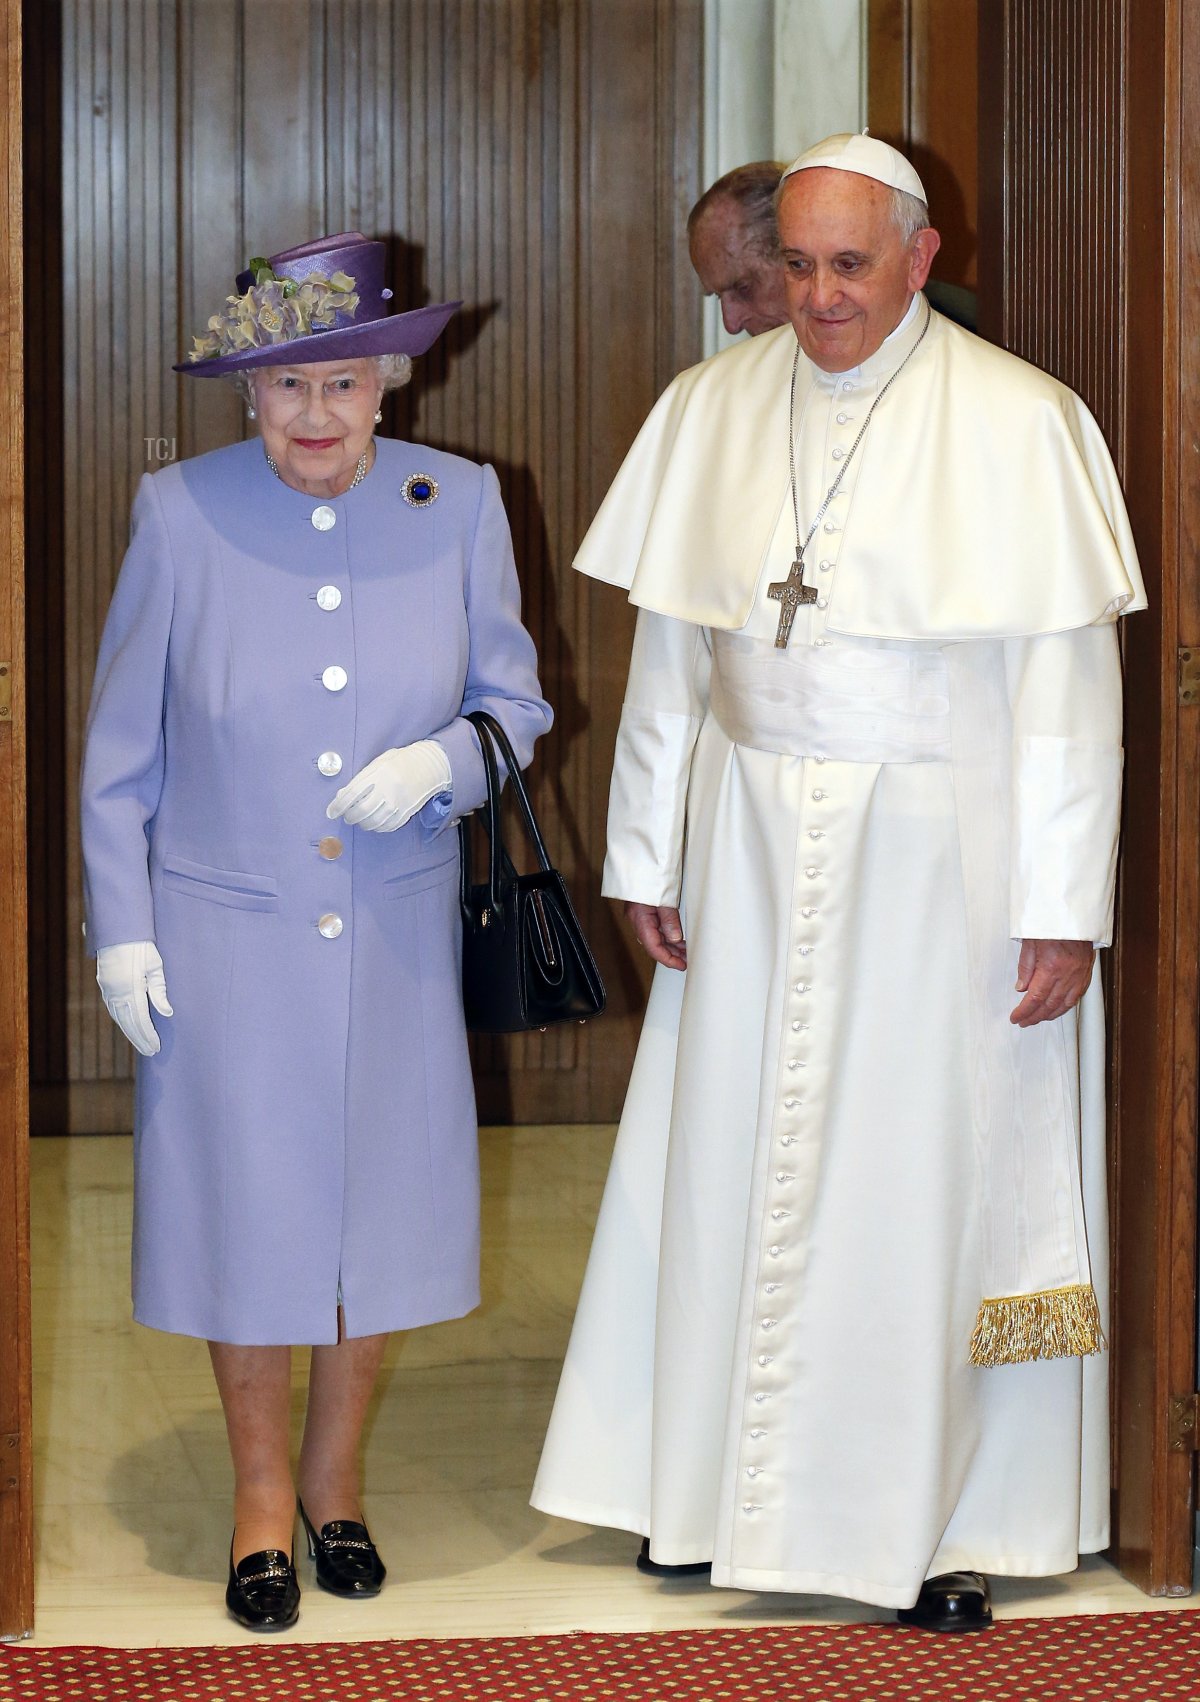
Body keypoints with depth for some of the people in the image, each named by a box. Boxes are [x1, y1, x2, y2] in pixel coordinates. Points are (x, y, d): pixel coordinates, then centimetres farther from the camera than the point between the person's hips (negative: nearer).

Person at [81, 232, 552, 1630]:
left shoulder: (458, 506, -4)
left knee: (378, 1200, 11)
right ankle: (262, 1491, 26)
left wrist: (438, 763, -16)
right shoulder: (182, 515, -8)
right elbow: (121, 743, 0)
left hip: (395, 932, 2)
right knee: (244, 1202, 6)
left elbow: (514, 702, 5)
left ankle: (336, 1475, 33)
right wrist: (118, 927, -3)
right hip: (225, 929, -1)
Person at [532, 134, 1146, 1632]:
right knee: (736, 1157, 9)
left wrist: (1063, 908, -11)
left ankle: (943, 1519, 13)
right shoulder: (710, 411, 3)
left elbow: (1067, 685, -9)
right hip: (753, 851, 4)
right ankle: (724, 1486, 23)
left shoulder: (1017, 424, -9)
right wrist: (648, 859, 8)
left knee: (932, 1169, 2)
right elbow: (668, 653, 9)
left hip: (941, 860, -4)